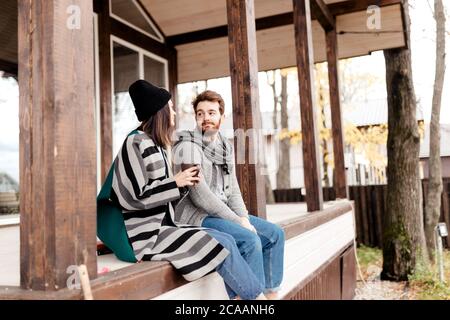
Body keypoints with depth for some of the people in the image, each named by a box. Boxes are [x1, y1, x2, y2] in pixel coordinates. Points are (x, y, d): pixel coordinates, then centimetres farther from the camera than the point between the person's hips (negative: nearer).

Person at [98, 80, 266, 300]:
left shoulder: (156, 145, 16)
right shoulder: (136, 143, -12)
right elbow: (134, 196, -18)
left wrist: (185, 183, 2)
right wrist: (175, 183, -13)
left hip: (163, 225, 9)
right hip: (146, 234, -9)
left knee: (227, 241, -5)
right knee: (222, 247, -15)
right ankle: (257, 296, 0)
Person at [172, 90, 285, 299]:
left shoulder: (225, 147, 12)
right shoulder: (188, 146, -13)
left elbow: (232, 191, 11)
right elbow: (200, 195, -20)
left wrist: (244, 218, -6)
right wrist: (238, 221, -18)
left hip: (220, 213, 9)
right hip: (195, 217, -8)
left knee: (275, 234, 3)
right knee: (250, 240, -27)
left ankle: (271, 293, 8)